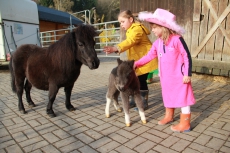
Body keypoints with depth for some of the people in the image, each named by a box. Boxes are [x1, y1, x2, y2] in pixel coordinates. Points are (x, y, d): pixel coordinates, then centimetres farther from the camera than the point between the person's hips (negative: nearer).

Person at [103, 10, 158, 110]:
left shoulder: (137, 28, -19)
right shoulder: (131, 30, 15)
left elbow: (130, 41, -37)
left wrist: (116, 48, -50)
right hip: (136, 60, 9)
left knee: (141, 81, -5)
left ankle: (144, 103, 11)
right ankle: (133, 101, 24)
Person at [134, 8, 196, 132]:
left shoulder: (177, 39, -17)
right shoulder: (157, 43, 2)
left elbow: (187, 57, -14)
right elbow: (149, 56, 8)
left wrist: (188, 74, -16)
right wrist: (136, 64, -1)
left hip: (179, 76, -7)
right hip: (165, 77, 7)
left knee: (182, 98, 4)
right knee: (168, 96, 20)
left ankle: (185, 124, 17)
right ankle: (169, 116, 40)